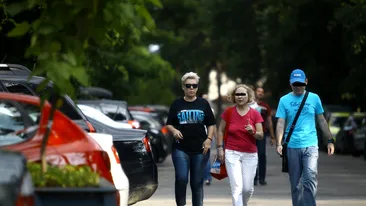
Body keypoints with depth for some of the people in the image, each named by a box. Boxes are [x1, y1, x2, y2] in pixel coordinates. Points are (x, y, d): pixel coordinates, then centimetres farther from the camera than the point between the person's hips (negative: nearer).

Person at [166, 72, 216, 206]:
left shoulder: (203, 104, 8)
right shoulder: (177, 104, 6)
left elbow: (211, 124, 10)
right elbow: (169, 124, 9)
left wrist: (209, 139, -5)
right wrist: (174, 130, -12)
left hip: (200, 149, 1)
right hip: (181, 149, -1)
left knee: (197, 182, 4)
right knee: (181, 179, -14)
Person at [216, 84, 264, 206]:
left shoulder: (255, 114, 0)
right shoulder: (228, 112, -1)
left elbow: (261, 135, 0)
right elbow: (220, 131, 8)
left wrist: (253, 132, -21)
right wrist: (220, 148, 2)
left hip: (250, 155, 2)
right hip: (232, 154, -2)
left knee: (247, 188, 6)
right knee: (237, 187, -11)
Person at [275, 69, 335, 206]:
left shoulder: (314, 98, 7)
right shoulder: (284, 100, 4)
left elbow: (321, 121, 13)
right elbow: (281, 123, -1)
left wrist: (330, 141, 10)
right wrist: (279, 143, -13)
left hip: (310, 145, -1)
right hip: (292, 147, 1)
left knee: (311, 178, -18)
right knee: (295, 183, 6)